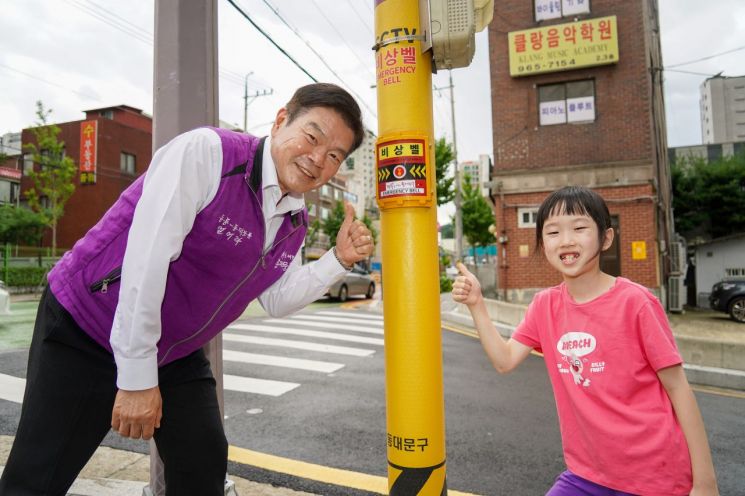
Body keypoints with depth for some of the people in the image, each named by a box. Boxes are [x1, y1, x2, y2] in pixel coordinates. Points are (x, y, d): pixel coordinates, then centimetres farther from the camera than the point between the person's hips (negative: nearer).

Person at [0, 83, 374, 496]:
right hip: (84, 328, -5)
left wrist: (340, 259, -8)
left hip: (176, 353, 6)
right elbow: (146, 258, -27)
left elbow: (275, 300, 5)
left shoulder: (295, 222, -1)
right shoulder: (207, 153, -23)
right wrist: (136, 378, -23)